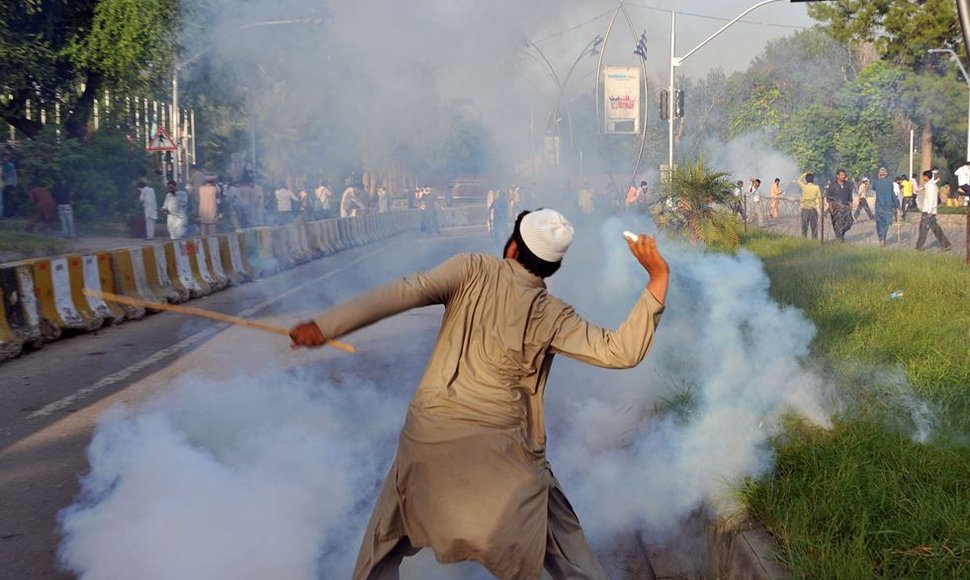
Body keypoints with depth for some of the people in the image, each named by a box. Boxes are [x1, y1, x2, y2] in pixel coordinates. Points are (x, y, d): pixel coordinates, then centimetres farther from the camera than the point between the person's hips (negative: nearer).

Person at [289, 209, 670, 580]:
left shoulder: (473, 271, -3)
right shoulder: (552, 316, -2)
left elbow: (404, 293, -15)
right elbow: (622, 351, -6)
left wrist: (324, 326, -19)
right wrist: (658, 280, -6)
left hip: (430, 435, 1)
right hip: (501, 450, 0)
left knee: (388, 539, 23)